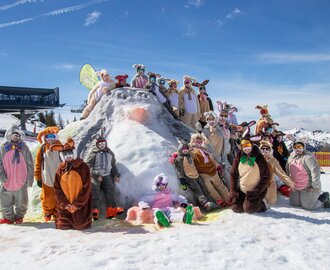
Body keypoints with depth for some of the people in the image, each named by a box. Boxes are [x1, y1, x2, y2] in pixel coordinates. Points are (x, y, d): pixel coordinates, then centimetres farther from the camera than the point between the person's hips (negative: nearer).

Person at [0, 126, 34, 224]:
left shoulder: (24, 148, 0)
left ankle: (19, 216, 27)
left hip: (21, 181, -1)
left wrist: (29, 179, -4)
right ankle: (8, 217, 23)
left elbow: (30, 164, 1)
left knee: (21, 201, 9)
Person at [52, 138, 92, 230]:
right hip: (65, 206, 3)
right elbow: (57, 189, 5)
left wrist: (76, 204, -10)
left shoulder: (83, 167, -5)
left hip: (80, 205, -2)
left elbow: (86, 188, -8)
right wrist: (64, 204, -6)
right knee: (63, 226, -4)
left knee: (80, 225, -5)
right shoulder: (60, 169, 5)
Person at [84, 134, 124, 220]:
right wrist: (96, 175, -14)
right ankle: (94, 209, -33)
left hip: (106, 175, 3)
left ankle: (111, 209, -26)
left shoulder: (110, 153, 19)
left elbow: (113, 165, 28)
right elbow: (87, 165, -4)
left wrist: (116, 175, 13)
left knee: (110, 188, -16)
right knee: (94, 188, -24)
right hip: (95, 175, -3)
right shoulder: (94, 153, 3)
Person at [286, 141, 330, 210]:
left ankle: (323, 198, 22)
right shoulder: (291, 156, 3)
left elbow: (315, 170, -28)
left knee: (307, 206, -1)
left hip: (308, 188, -7)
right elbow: (288, 170, 17)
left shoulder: (308, 157, -21)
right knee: (293, 203, 11)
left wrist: (314, 186, -26)